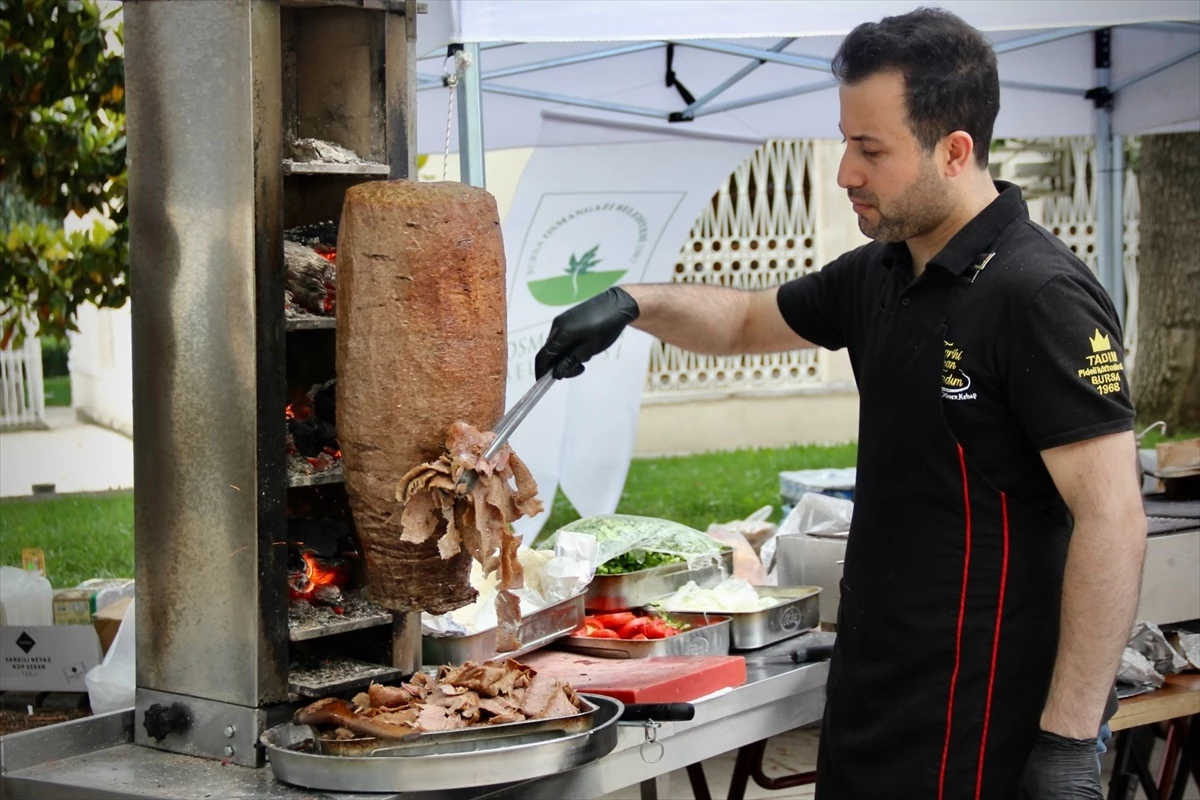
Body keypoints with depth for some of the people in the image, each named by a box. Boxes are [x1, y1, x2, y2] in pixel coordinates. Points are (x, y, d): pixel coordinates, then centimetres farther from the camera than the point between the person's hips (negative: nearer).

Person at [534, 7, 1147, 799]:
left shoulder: (1040, 296, -18)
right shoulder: (879, 275, 7)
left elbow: (1113, 521, -21)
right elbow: (750, 320, 24)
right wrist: (636, 303, 5)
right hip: (873, 688, 8)